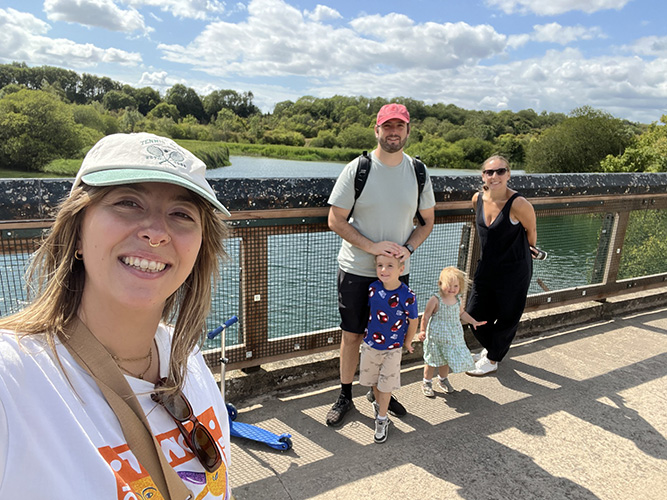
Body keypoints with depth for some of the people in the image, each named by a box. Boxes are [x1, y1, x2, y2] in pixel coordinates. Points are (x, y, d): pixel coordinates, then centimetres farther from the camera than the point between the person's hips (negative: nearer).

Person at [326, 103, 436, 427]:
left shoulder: (418, 173, 1)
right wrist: (371, 246, -18)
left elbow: (427, 221, 8)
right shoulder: (356, 169, -9)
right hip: (356, 270, -2)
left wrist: (408, 248, -10)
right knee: (352, 335, 8)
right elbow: (335, 220, -8)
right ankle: (345, 396, 28)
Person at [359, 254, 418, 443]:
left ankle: (382, 418, 30)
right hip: (370, 344, 4)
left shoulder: (407, 296, -23)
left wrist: (407, 342, 5)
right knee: (373, 381, 20)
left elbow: (413, 321, -8)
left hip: (392, 348, -3)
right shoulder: (373, 288, -13)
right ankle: (378, 404, 48)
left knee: (386, 383, 10)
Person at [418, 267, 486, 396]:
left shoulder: (457, 300, -1)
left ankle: (443, 379, 42)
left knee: (447, 359, 18)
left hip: (453, 336, 5)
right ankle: (427, 382, 25)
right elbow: (426, 316, -12)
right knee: (433, 360, 6)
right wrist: (422, 331, -13)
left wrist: (473, 322, 11)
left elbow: (462, 313, 18)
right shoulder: (435, 300, -19)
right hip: (436, 336, -5)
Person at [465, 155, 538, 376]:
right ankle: (491, 346, 41)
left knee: (507, 317, 12)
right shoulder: (478, 199, -5)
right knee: (474, 314, 12)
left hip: (514, 271, -5)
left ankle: (492, 360, 34)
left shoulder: (518, 204, -23)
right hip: (486, 267, 6)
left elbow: (531, 230, -4)